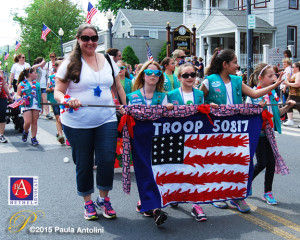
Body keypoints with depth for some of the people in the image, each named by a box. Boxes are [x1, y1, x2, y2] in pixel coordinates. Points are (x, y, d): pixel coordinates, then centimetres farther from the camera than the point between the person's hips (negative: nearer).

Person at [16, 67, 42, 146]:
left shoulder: (37, 84, 15)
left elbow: (40, 95, 19)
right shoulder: (21, 84, 3)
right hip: (26, 105, -4)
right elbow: (18, 95, 3)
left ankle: (33, 138, 13)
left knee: (34, 122, 4)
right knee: (28, 122, -12)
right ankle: (25, 132, 19)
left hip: (36, 105, 4)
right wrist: (21, 100, -18)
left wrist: (41, 106, 16)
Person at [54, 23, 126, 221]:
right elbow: (58, 92, -4)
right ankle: (88, 201, 26)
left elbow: (118, 87, 18)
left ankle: (104, 198, 18)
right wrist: (67, 100, -25)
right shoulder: (70, 63, -1)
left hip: (106, 120, 3)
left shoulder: (108, 60, 10)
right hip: (77, 123, -2)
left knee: (107, 160, -4)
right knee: (83, 164, 7)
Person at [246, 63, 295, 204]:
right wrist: (257, 108, -29)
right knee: (262, 162, -3)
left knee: (271, 162, 4)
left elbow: (277, 113, 14)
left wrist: (287, 107, -2)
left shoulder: (272, 93, 7)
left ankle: (267, 192, 17)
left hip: (269, 132, 6)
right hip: (258, 132, -6)